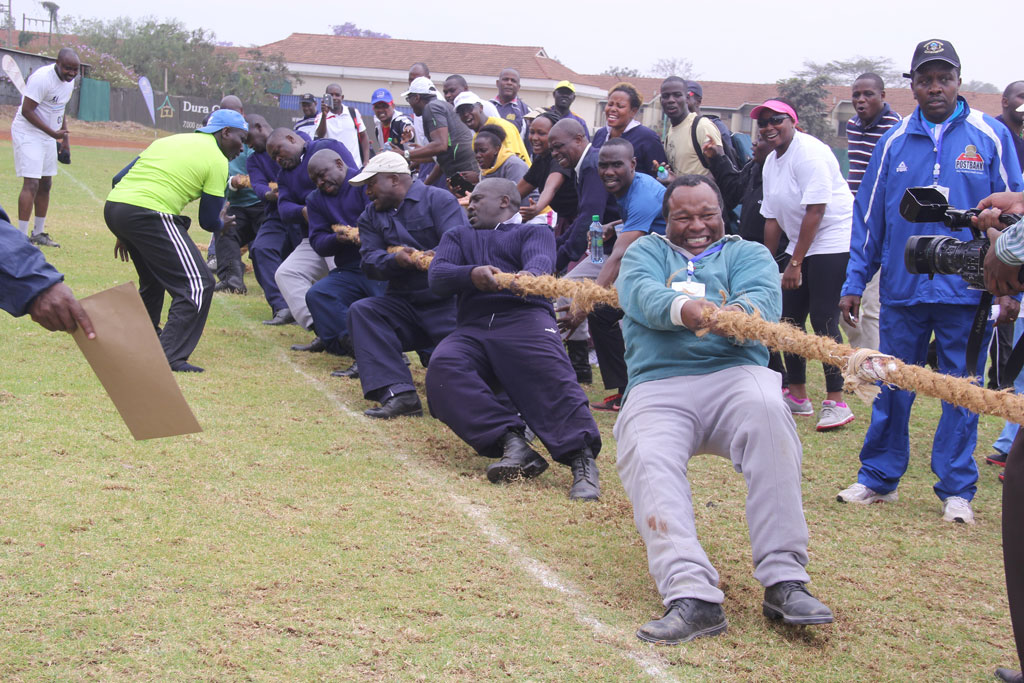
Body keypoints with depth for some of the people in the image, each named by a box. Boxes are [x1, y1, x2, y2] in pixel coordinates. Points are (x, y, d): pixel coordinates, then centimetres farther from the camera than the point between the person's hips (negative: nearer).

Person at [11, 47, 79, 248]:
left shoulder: (69, 81, 3)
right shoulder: (42, 78, -24)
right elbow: (26, 110, -24)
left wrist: (65, 139, 15)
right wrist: (52, 132, -26)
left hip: (48, 136, 9)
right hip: (28, 134, -9)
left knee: (45, 184, 13)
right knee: (31, 184, -15)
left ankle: (38, 233, 24)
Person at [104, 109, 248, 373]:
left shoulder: (168, 140, 26)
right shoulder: (217, 160, 4)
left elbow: (119, 178, 26)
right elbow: (209, 221, 4)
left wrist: (124, 235, 31)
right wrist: (223, 226, 28)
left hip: (112, 206, 9)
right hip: (150, 214, -9)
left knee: (153, 277, 30)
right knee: (197, 284, -4)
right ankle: (171, 358, -11)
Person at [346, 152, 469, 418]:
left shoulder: (438, 199, 0)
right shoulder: (371, 216, 19)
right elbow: (369, 261, 3)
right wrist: (394, 259, -19)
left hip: (447, 302, -5)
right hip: (403, 304, 5)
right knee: (361, 311, -23)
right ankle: (397, 394, -33)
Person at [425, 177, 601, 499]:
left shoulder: (533, 232, 23)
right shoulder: (458, 237, 34)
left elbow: (541, 262, -2)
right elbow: (436, 277, 12)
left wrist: (528, 276, -29)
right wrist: (472, 274, -11)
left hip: (524, 318, -2)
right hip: (471, 330, 3)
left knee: (551, 378, -32)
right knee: (442, 367, -30)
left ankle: (582, 460, -42)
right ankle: (511, 442, -39)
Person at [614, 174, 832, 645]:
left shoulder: (748, 253, 21)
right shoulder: (646, 251, 22)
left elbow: (764, 298, -3)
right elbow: (639, 293, -3)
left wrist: (736, 314, -29)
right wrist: (683, 308, -27)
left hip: (733, 373, 0)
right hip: (657, 385, 1)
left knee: (768, 413, -34)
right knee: (647, 462, -30)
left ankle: (784, 581, -33)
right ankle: (690, 595, -42)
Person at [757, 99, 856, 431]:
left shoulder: (808, 152, -15)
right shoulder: (771, 161, 13)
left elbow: (815, 210, -20)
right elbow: (773, 217, 17)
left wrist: (795, 263, -19)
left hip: (833, 242, -9)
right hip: (801, 247, 9)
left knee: (823, 320, -12)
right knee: (789, 318, 8)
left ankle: (836, 401, -5)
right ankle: (797, 396, 21)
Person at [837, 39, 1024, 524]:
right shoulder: (893, 143, 6)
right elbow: (869, 216, 10)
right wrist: (854, 283, 7)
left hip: (966, 289, -2)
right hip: (901, 288, 2)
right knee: (891, 389, 8)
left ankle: (956, 489, 16)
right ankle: (879, 478, 21)